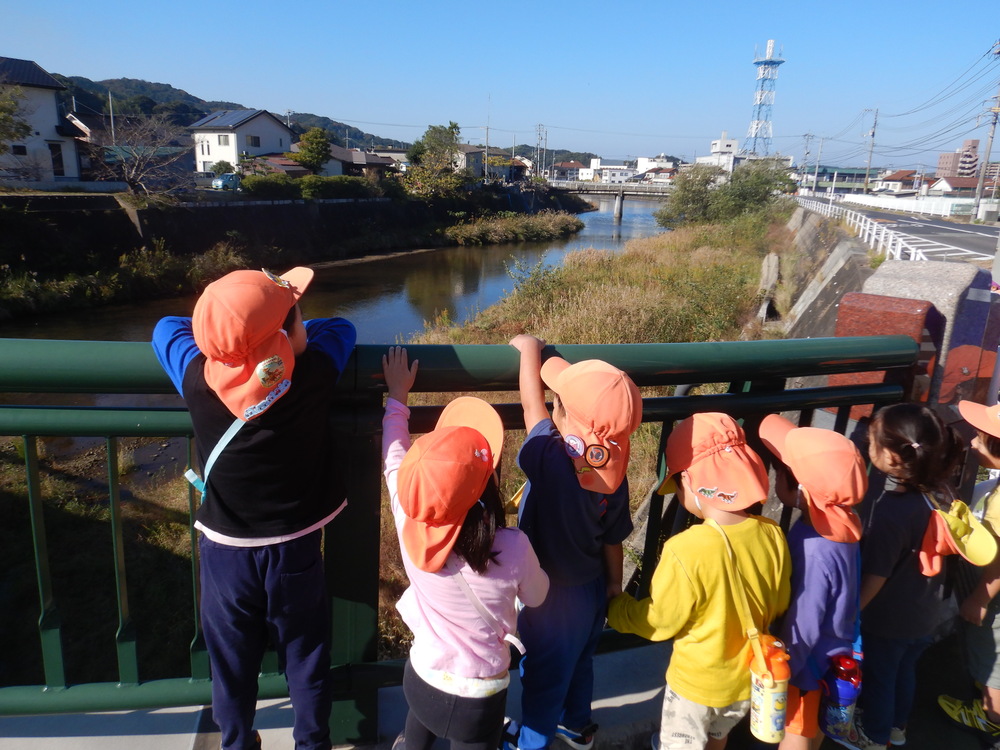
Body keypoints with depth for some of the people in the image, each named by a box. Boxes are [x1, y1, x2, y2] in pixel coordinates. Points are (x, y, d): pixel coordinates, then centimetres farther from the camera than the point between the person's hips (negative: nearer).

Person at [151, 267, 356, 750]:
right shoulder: (313, 376, -24)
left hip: (226, 548, 1)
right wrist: (288, 334, 3)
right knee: (305, 654, 20)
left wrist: (230, 330, 7)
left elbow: (167, 328, 1)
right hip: (296, 547, -1)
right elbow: (340, 328, -2)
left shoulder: (198, 380, -21)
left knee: (232, 658, 22)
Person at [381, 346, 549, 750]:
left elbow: (394, 459, -7)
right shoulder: (513, 549, -31)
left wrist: (397, 397, 6)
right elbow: (536, 596, -8)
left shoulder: (410, 527, -25)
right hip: (479, 698, -2)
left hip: (422, 677, 3)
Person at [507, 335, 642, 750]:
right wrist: (613, 583, 13)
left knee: (543, 671, 20)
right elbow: (612, 540, -6)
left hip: (552, 595, -5)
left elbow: (530, 403, -23)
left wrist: (529, 346, -7)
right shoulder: (615, 479, -19)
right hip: (592, 589, 5)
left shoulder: (548, 460, -37)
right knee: (579, 659, 30)